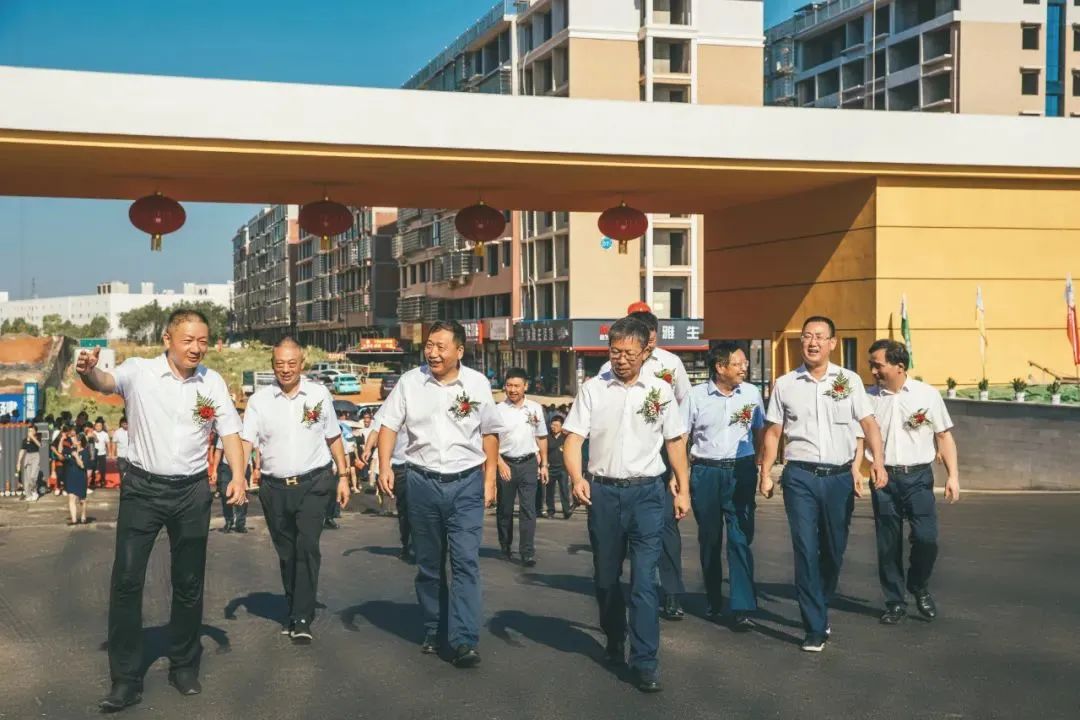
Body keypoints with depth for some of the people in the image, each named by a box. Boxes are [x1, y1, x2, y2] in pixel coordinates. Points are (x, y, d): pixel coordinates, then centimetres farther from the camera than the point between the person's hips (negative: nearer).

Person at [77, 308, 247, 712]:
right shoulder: (139, 371, -7)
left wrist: (238, 477, -12)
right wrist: (88, 371, -51)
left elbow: (230, 432, 3)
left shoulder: (212, 382, 2)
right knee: (126, 580, -5)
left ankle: (184, 667, 26)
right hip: (143, 487, -2)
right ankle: (126, 679, 3)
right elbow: (105, 383, -27)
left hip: (192, 490, 2)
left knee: (189, 583, 10)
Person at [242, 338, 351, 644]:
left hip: (313, 484, -2)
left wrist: (343, 475, 8)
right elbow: (247, 441, -6)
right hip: (275, 487, 2)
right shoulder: (260, 400, 1)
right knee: (286, 554, 12)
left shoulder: (319, 394, 2)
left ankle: (303, 619, -11)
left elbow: (333, 437, 10)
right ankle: (294, 612, 27)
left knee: (307, 547, -14)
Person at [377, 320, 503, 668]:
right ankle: (434, 632, 25)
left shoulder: (477, 384, 1)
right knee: (428, 564, 11)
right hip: (423, 482, 2)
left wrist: (490, 479, 4)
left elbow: (489, 434, 8)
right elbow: (389, 425, 5)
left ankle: (464, 641, -12)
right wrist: (384, 466, -8)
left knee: (465, 562, -10)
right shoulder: (410, 382, 2)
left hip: (466, 483, -1)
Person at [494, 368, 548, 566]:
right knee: (505, 510, 9)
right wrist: (501, 464, -13)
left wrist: (544, 465, 10)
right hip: (505, 463, -1)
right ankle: (505, 547, 24)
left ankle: (527, 552, -5)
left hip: (529, 463, 1)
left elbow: (542, 438, 12)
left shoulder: (535, 408, 5)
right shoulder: (498, 410, -4)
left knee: (529, 509, -5)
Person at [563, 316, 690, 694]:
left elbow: (675, 442, 10)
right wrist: (577, 478, -18)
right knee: (606, 576, 13)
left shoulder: (660, 390, 4)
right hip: (603, 492, 1)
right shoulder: (593, 389, 2)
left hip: (647, 492, -1)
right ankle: (614, 642, 33)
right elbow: (573, 439, -2)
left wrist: (683, 489, 7)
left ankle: (645, 661, -5)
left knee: (644, 578, -8)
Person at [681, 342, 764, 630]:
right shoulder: (697, 395, -2)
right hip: (705, 471, 0)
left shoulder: (751, 393, 3)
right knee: (709, 539, 10)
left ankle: (742, 608, -8)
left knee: (741, 538, -7)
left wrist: (760, 466, 8)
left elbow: (760, 432, 13)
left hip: (741, 470, 0)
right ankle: (713, 601, 25)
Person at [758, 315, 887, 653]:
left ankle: (818, 609, 33)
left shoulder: (849, 381, 5)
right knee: (806, 550, -6)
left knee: (834, 551, 10)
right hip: (800, 476, -1)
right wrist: (765, 474, 1)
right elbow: (773, 433, 8)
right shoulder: (784, 384, 5)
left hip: (840, 476, 1)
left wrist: (877, 461, -15)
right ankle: (816, 628, 0)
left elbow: (869, 423, 1)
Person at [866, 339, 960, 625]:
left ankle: (920, 588, 17)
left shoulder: (927, 395, 0)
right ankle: (895, 603, 19)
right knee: (888, 544, 5)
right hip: (883, 477, 2)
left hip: (918, 476, -2)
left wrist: (953, 475, -3)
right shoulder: (870, 398, 4)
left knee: (926, 538, -11)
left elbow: (944, 436, 3)